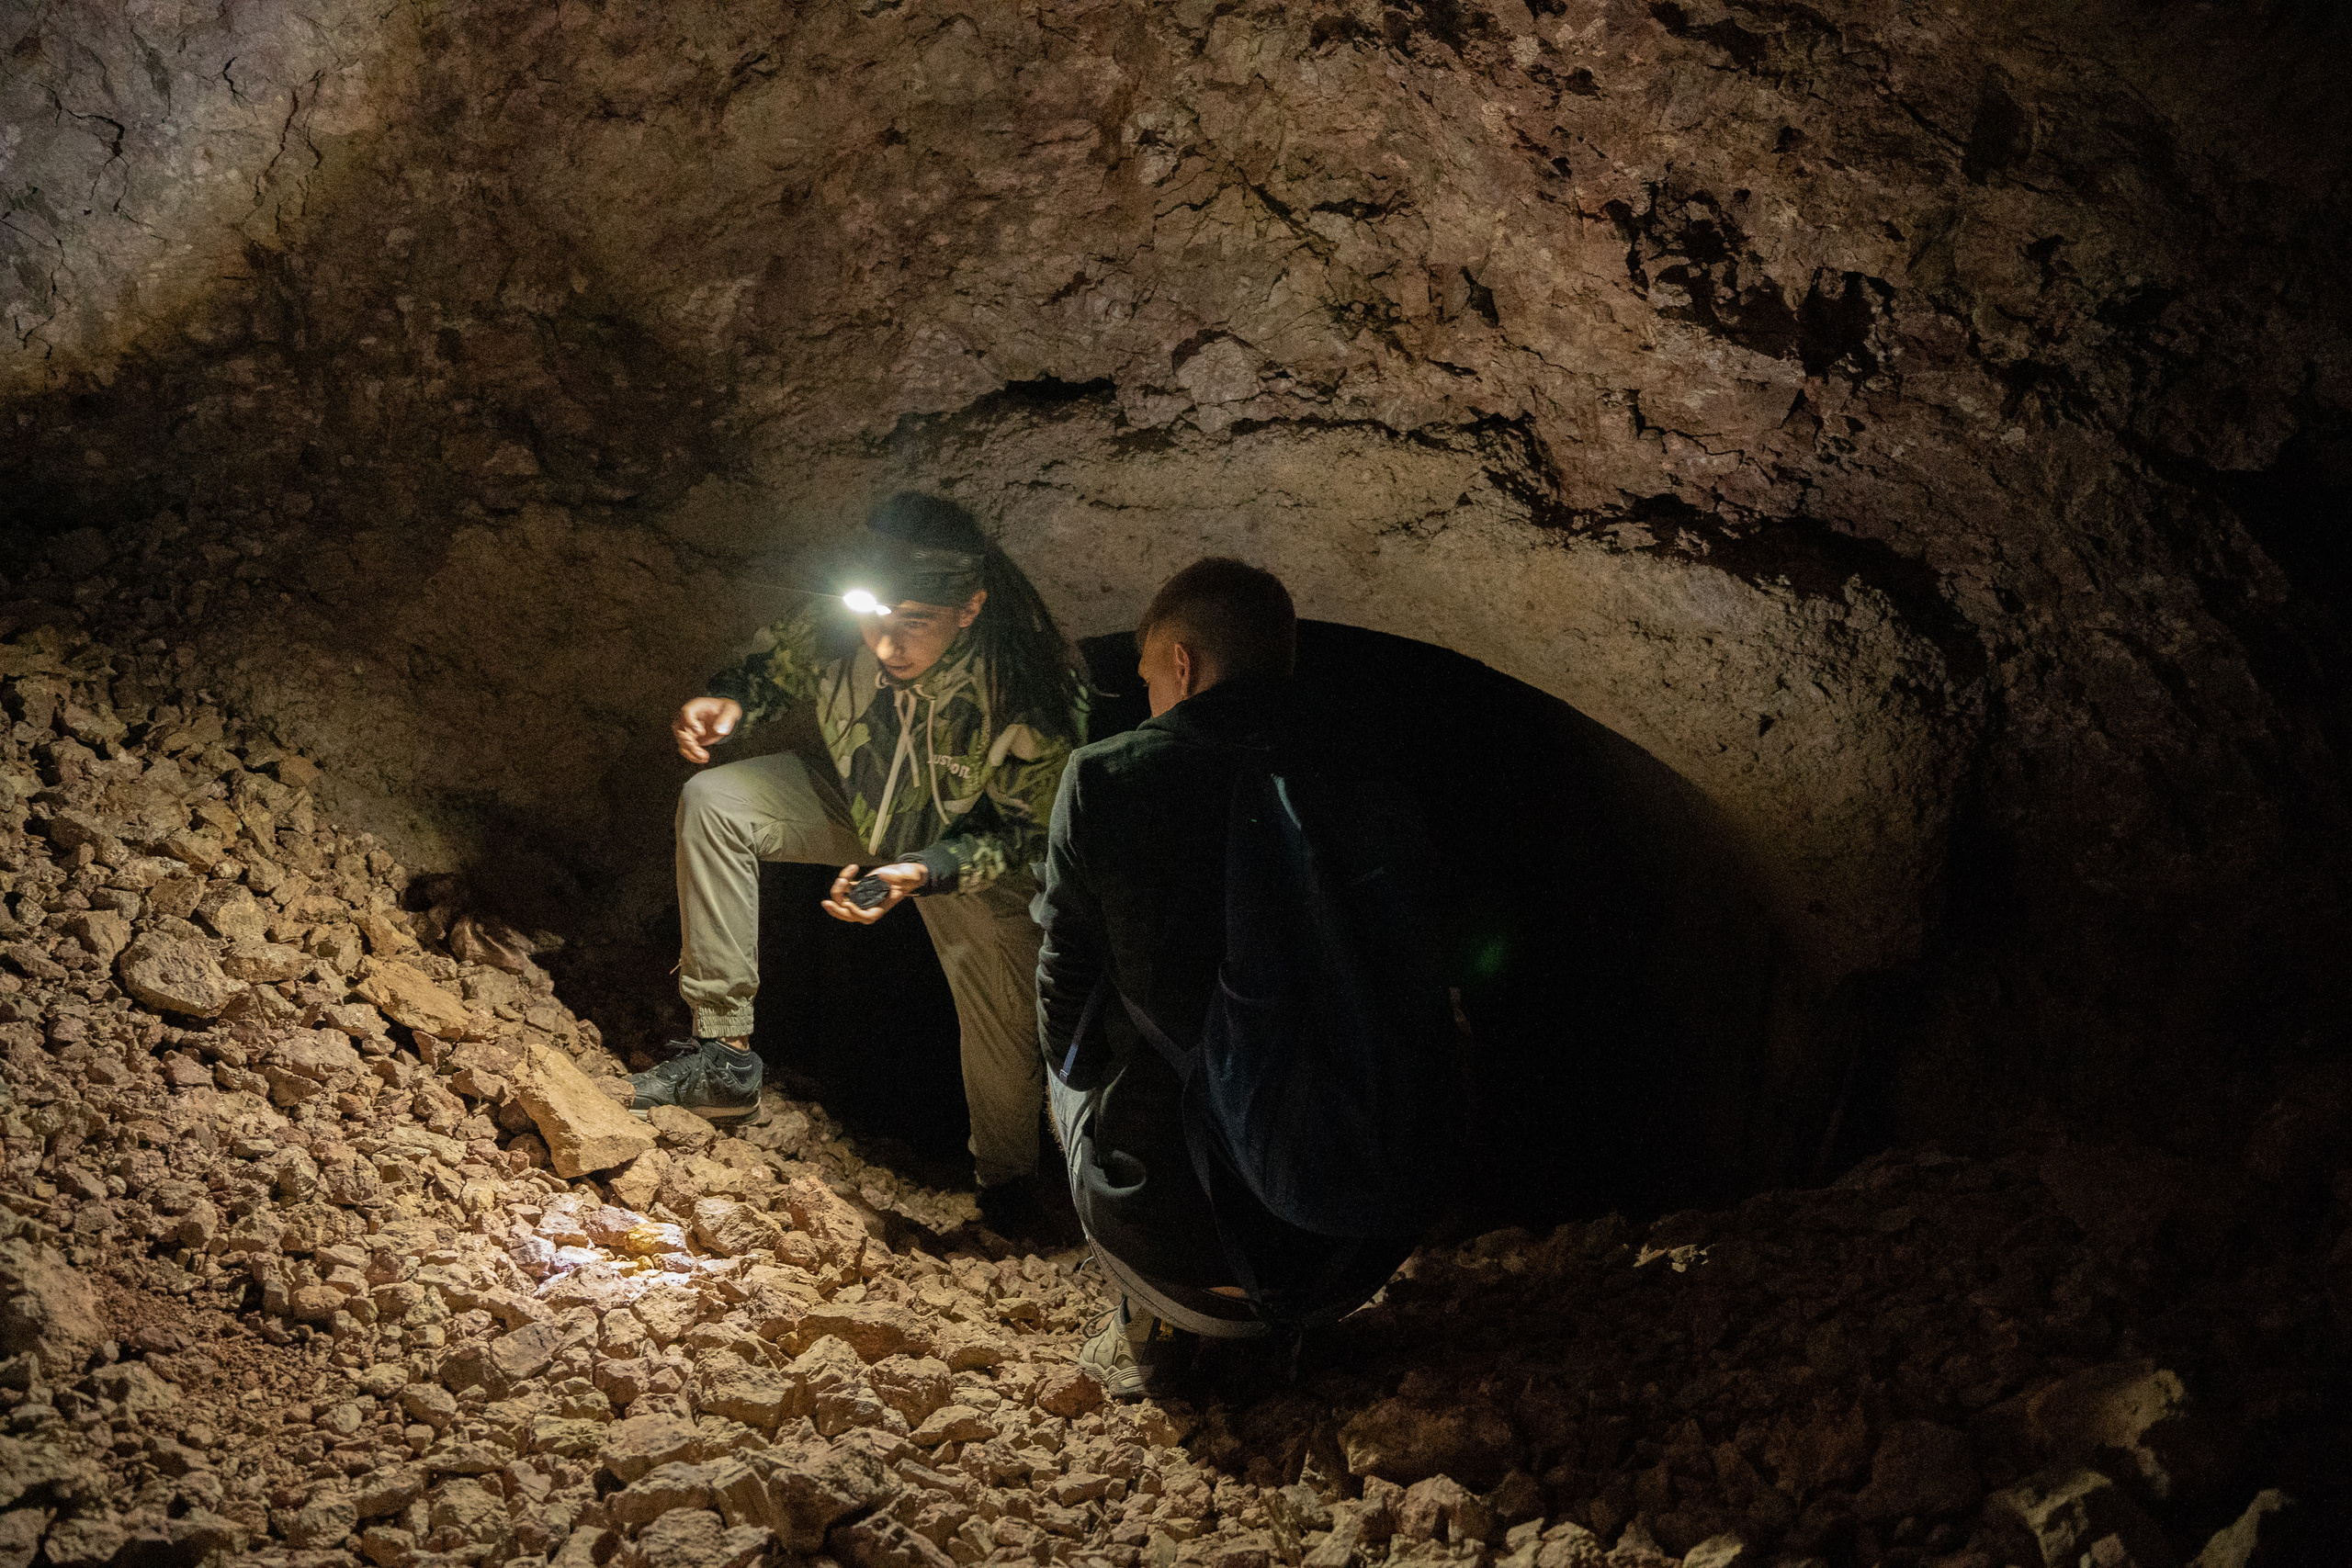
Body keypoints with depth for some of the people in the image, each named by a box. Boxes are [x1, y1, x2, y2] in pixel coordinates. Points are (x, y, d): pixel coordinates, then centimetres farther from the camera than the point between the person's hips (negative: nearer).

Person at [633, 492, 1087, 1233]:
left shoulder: (1032, 699, -38)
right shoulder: (837, 624, -30)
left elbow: (1024, 837, -24)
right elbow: (772, 667, -5)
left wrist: (921, 873, -39)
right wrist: (729, 702, -27)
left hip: (970, 849, -3)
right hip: (860, 809, 3)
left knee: (1005, 1022, -1)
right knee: (712, 803, -19)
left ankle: (1005, 1181, 35)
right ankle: (724, 1053, -14)